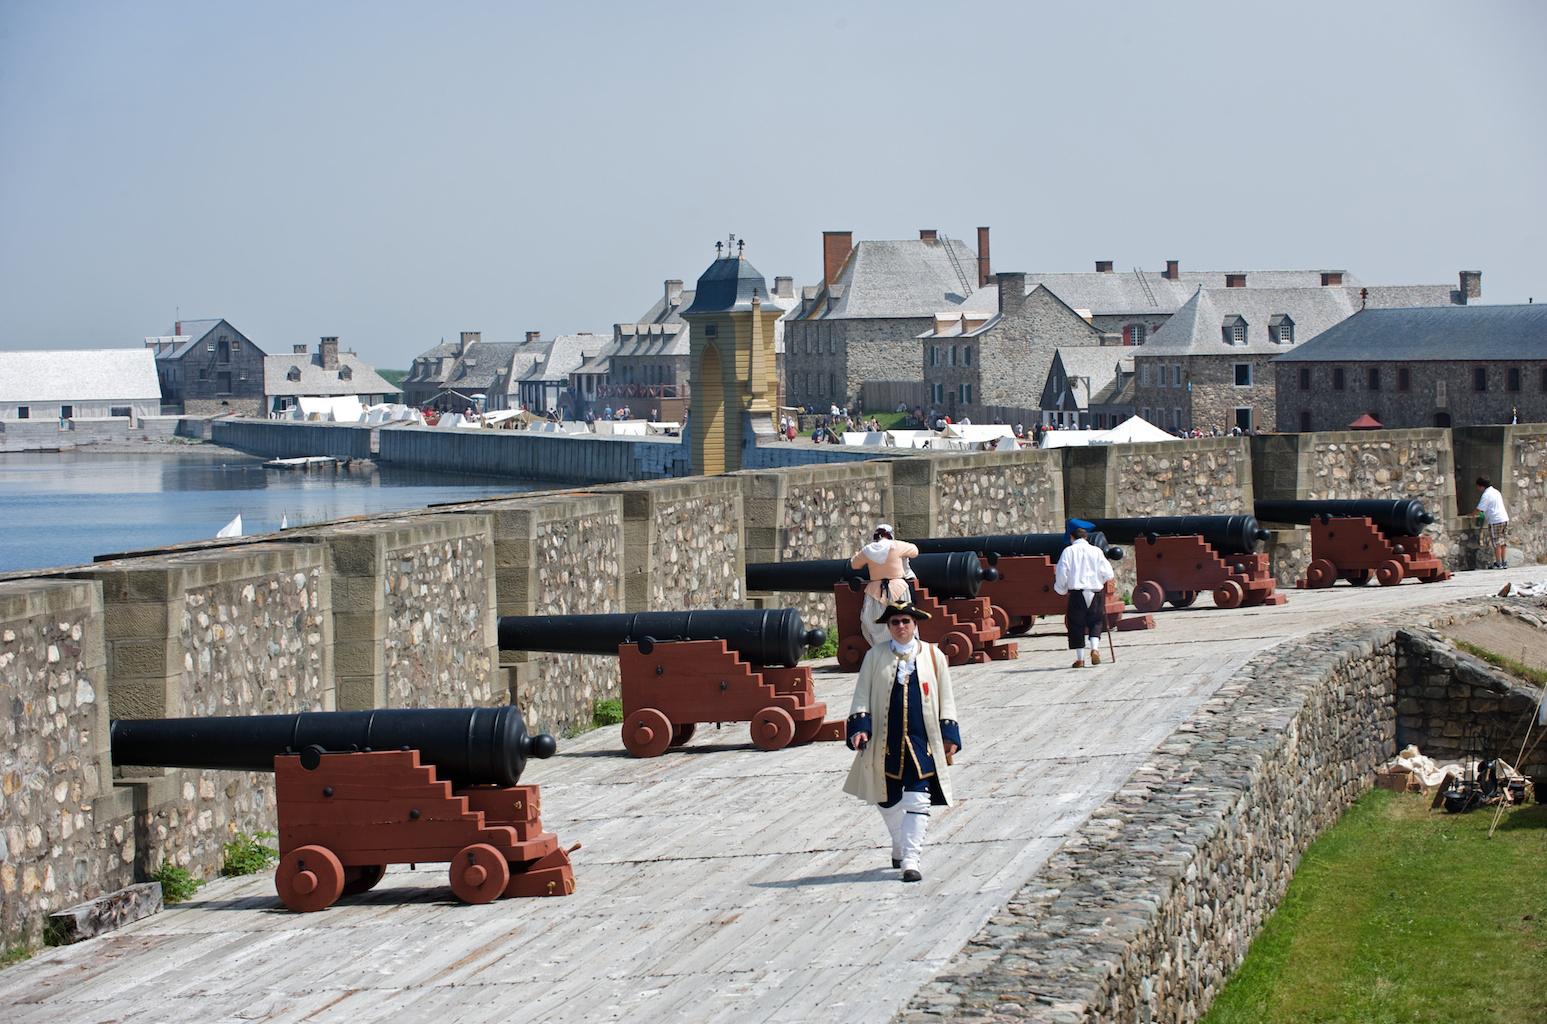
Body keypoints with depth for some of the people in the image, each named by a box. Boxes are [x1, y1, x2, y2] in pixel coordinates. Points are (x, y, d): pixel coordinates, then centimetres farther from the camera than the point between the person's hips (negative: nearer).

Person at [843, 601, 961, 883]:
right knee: (886, 800, 14)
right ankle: (900, 847, 38)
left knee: (918, 801, -11)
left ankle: (912, 860, -12)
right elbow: (862, 695, 3)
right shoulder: (875, 656, 5)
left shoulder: (933, 655, 6)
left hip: (922, 742, -1)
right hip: (885, 742, 1)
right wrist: (859, 726, -11)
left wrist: (949, 735, 3)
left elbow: (946, 699, 9)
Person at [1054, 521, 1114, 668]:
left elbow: (1061, 574, -4)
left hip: (1076, 593, -1)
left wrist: (1060, 589, 14)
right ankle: (1095, 648, -5)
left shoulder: (1068, 551, -1)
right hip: (1095, 593, 1)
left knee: (1077, 624, 7)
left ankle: (1080, 658, 6)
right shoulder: (1096, 551, 3)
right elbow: (1108, 574, 0)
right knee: (1095, 622, 16)